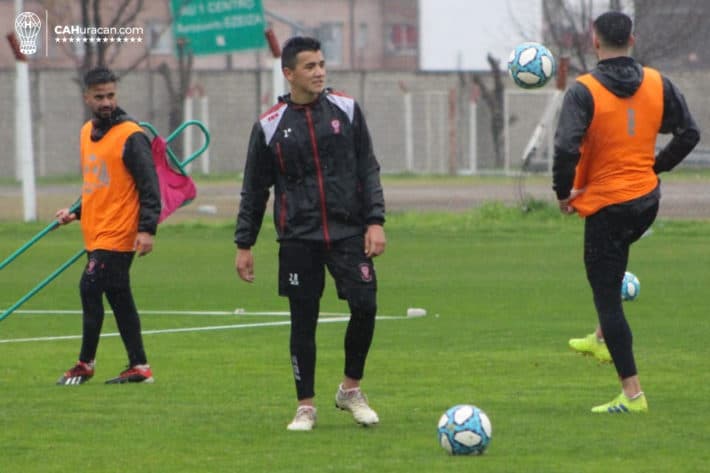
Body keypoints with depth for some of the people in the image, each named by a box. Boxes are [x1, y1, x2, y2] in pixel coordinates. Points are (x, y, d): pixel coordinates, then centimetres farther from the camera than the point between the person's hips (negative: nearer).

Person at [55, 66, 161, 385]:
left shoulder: (130, 136, -11)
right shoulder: (87, 132, 13)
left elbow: (149, 186, -13)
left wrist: (147, 228, -20)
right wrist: (75, 213, 15)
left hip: (118, 234, -8)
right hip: (96, 233, 8)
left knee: (90, 289, -10)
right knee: (119, 299, 9)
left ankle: (85, 364, 0)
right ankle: (139, 368, 12)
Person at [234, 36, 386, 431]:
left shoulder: (346, 110, 4)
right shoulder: (270, 126, 2)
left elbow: (368, 169, 5)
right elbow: (254, 190, 8)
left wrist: (375, 221, -5)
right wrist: (244, 244, 6)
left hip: (348, 232, 0)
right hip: (298, 238, 0)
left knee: (365, 307, -10)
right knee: (304, 321, 0)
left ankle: (351, 390, 11)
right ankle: (306, 407, 11)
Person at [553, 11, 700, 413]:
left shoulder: (584, 91, -15)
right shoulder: (657, 84, 0)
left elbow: (566, 149, -23)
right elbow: (689, 134, 4)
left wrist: (564, 193, -6)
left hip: (605, 205, -6)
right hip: (647, 200, 6)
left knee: (607, 296, 0)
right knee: (612, 260, 37)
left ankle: (632, 394, -4)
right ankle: (602, 339, 42)